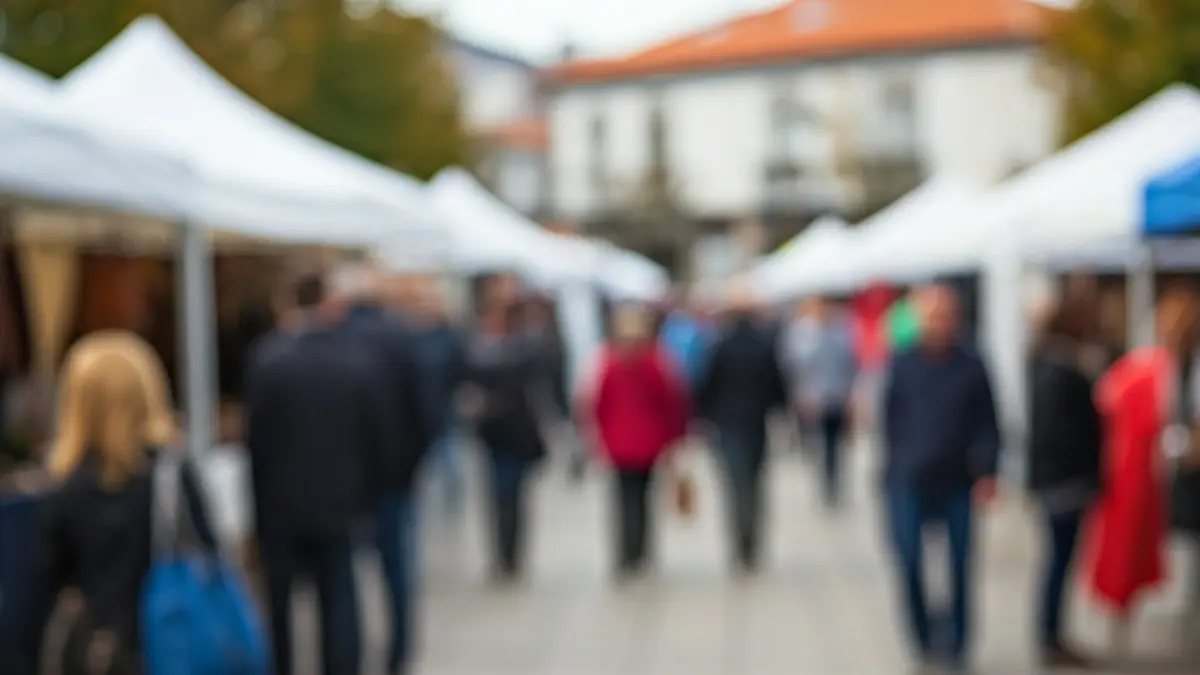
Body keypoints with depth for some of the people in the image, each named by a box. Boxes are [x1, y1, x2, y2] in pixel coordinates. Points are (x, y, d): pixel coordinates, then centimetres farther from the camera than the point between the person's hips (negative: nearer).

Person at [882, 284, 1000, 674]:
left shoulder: (971, 367, 2)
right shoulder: (903, 366, 2)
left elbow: (986, 424, 3)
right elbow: (891, 421, 8)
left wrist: (986, 471, -9)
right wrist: (896, 468, 3)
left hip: (957, 483, 0)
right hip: (909, 483, 0)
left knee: (960, 570, 4)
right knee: (909, 565, -7)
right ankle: (925, 644, 10)